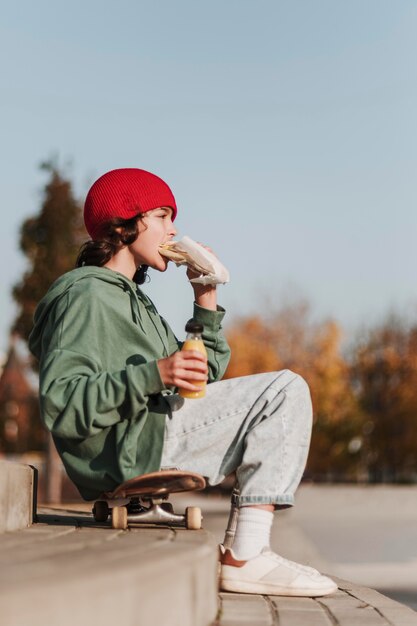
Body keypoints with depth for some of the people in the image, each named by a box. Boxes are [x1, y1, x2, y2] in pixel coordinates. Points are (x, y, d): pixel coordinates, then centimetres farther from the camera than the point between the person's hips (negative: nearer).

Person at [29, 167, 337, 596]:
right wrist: (152, 375, -28)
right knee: (285, 391, -10)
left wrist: (206, 300, 17)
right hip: (129, 456, -10)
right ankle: (245, 559, -15)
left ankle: (247, 553, -3)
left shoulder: (132, 300, 27)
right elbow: (60, 403, -20)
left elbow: (201, 376, 26)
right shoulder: (85, 296, -6)